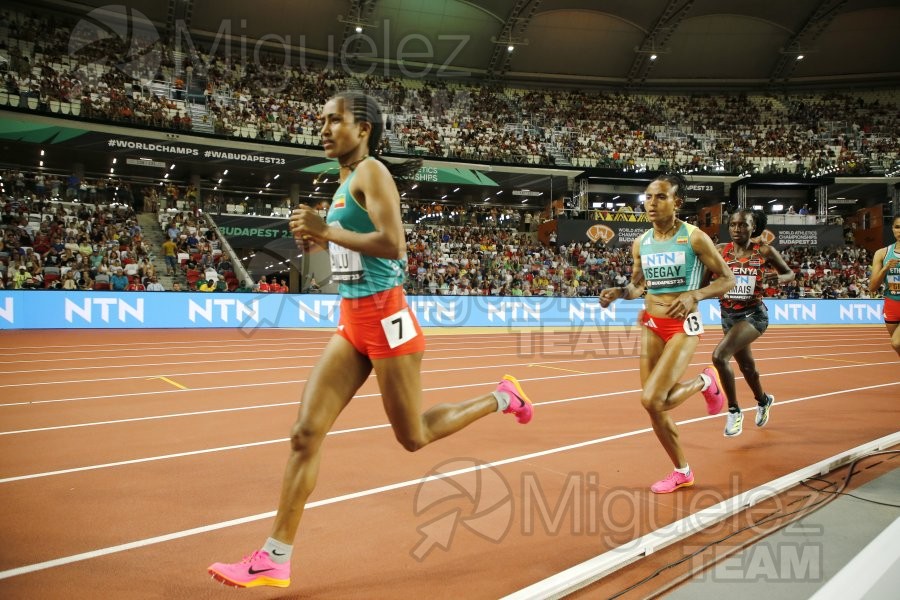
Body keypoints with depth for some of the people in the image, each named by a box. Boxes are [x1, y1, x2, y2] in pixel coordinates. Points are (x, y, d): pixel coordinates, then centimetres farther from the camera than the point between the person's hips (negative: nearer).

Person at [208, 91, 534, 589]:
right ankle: (275, 559, 8)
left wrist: (327, 230, -19)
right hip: (352, 322, 8)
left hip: (384, 318, -8)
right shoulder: (345, 180, 16)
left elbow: (393, 245, -23)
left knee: (413, 437, 7)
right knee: (306, 432, 1)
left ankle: (501, 398, 29)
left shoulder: (371, 172, -10)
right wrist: (320, 238, 9)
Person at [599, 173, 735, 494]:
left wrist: (694, 296, -21)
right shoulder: (641, 244, 5)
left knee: (652, 400, -17)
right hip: (650, 326, 5)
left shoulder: (695, 237, -10)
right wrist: (619, 293, -4)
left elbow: (727, 279, -6)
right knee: (656, 406, 5)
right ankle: (682, 471, 26)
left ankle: (704, 381, 13)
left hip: (683, 326, -5)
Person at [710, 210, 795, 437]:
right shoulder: (720, 250, -2)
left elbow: (790, 273, 4)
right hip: (728, 315, 4)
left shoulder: (765, 252, -8)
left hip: (753, 314, -4)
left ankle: (734, 411, -6)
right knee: (746, 365, 22)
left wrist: (780, 278, -18)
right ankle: (763, 400, 53)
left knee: (719, 356, -24)